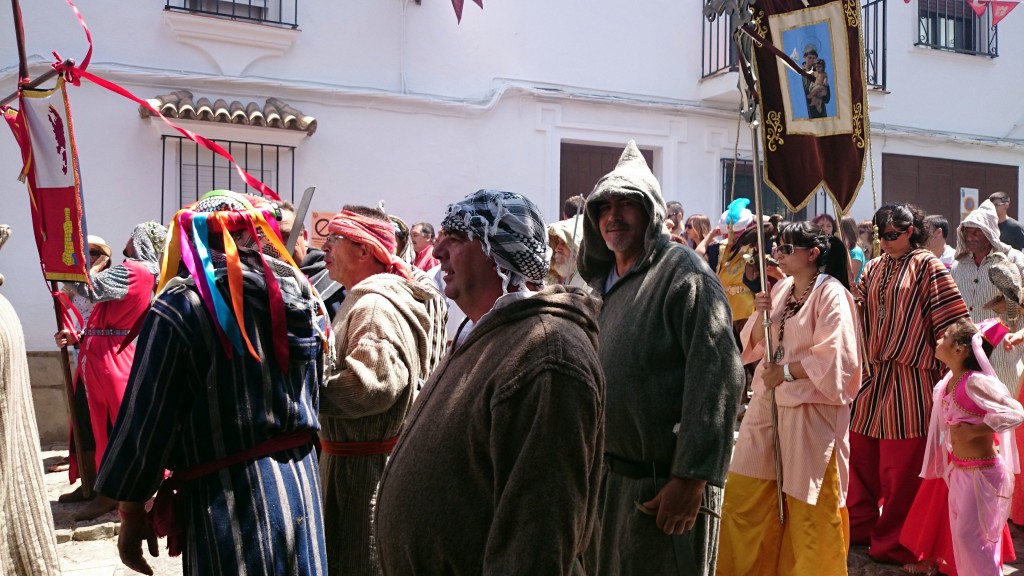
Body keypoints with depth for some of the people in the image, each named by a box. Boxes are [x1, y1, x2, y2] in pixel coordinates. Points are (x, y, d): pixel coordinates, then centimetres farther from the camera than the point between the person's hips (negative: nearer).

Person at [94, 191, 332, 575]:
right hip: (302, 482, 6)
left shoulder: (181, 306, -12)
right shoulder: (304, 295, 4)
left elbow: (147, 419, -9)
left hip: (227, 495, -5)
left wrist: (131, 514, 0)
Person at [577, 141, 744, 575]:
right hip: (603, 475, 7)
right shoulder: (600, 282, 11)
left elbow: (717, 379, -20)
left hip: (664, 482, -7)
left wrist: (692, 478, -22)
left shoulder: (684, 276, -13)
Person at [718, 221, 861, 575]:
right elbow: (757, 343, 13)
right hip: (768, 403, 8)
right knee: (743, 496, 12)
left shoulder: (831, 293, -12)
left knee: (808, 505, 3)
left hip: (810, 409, -8)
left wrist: (786, 372, -16)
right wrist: (761, 314, -5)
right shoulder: (782, 288, 10)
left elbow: (835, 357, -19)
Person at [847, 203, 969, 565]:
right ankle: (859, 525, 31)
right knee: (861, 454, 14)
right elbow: (859, 309, 11)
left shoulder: (928, 267, -7)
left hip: (909, 378, -6)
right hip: (874, 373, 6)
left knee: (901, 466, 3)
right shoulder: (874, 269, 11)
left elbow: (951, 323, -10)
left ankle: (894, 544, 18)